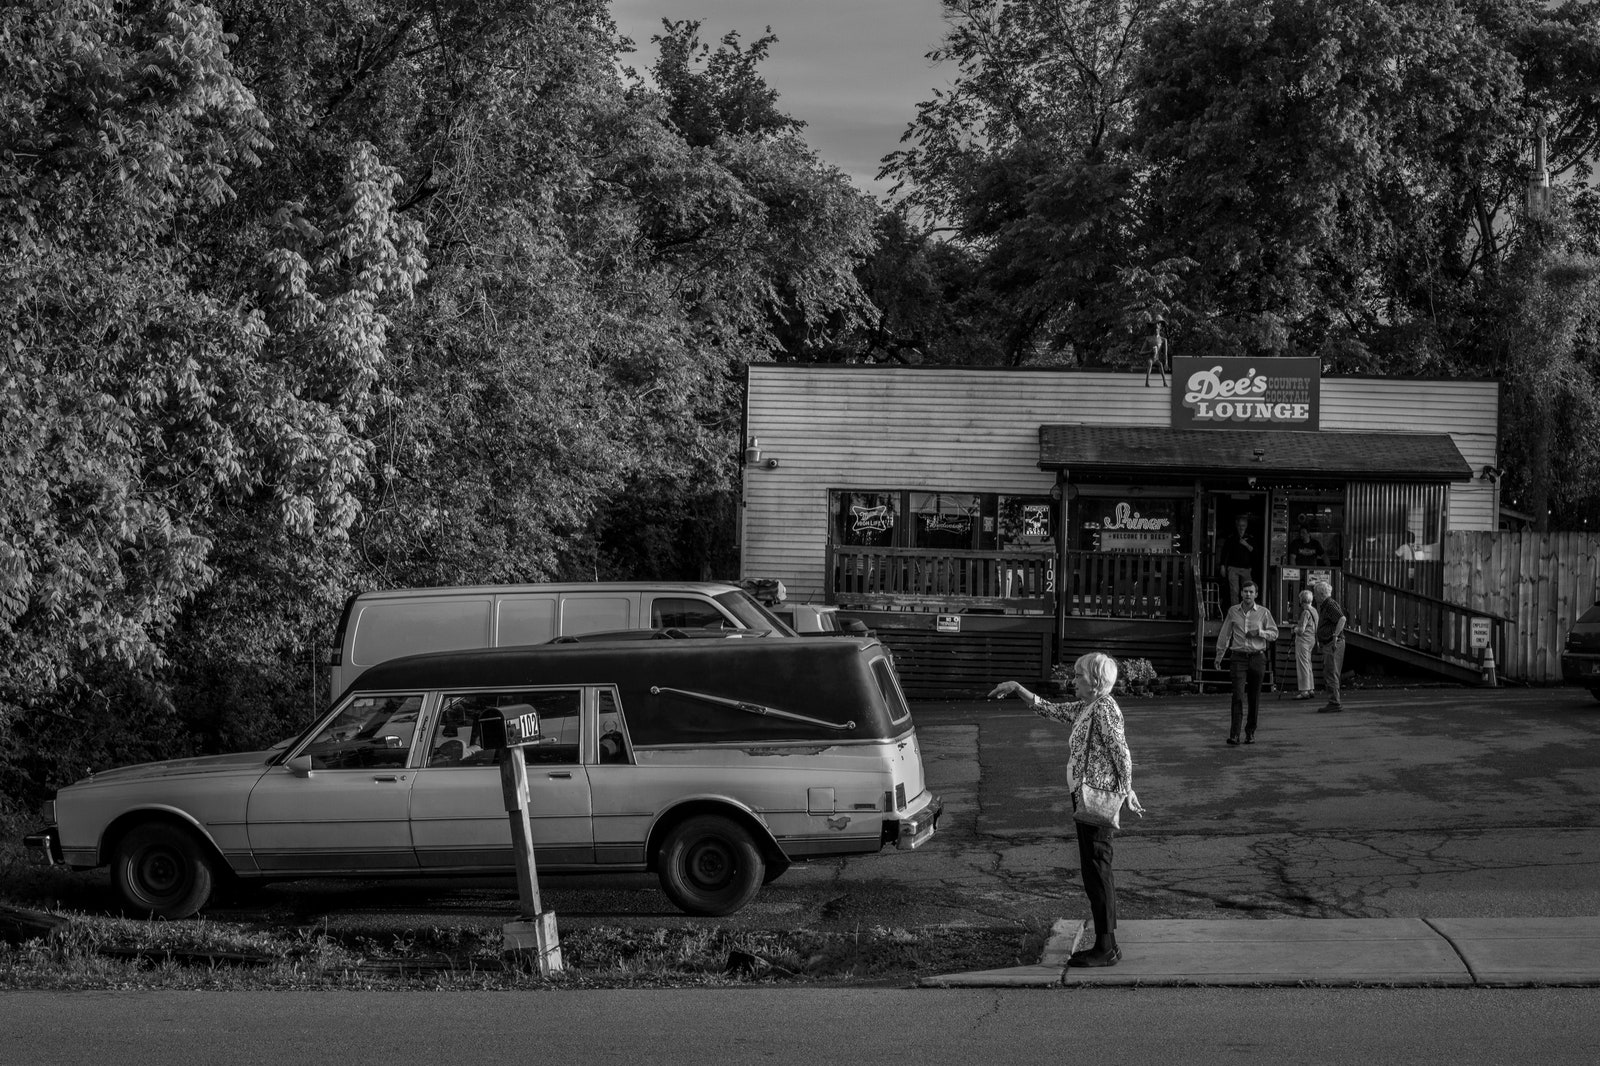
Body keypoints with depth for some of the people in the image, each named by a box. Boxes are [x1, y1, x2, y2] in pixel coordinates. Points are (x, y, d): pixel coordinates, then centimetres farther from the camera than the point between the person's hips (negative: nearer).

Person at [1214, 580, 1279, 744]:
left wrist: (1259, 632, -13)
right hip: (1239, 657, -1)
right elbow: (1225, 634, 13)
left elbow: (1274, 633, 6)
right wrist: (1219, 656, 16)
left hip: (1258, 657, 1)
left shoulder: (1263, 612, 1)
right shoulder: (1233, 611, 4)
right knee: (1238, 695, -14)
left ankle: (1250, 732, 19)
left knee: (1254, 698, 5)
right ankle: (1234, 734, -17)